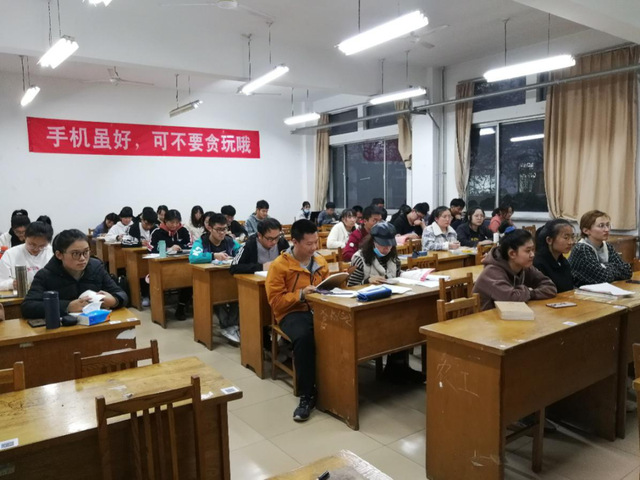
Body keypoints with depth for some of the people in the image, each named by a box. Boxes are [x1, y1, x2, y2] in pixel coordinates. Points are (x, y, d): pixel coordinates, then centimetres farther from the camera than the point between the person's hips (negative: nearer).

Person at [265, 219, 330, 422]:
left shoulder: (320, 261, 12)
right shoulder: (279, 265, -5)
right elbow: (275, 301, -8)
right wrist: (301, 294, -18)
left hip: (318, 308, 4)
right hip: (292, 312, -4)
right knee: (304, 337, -38)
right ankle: (307, 396, -23)